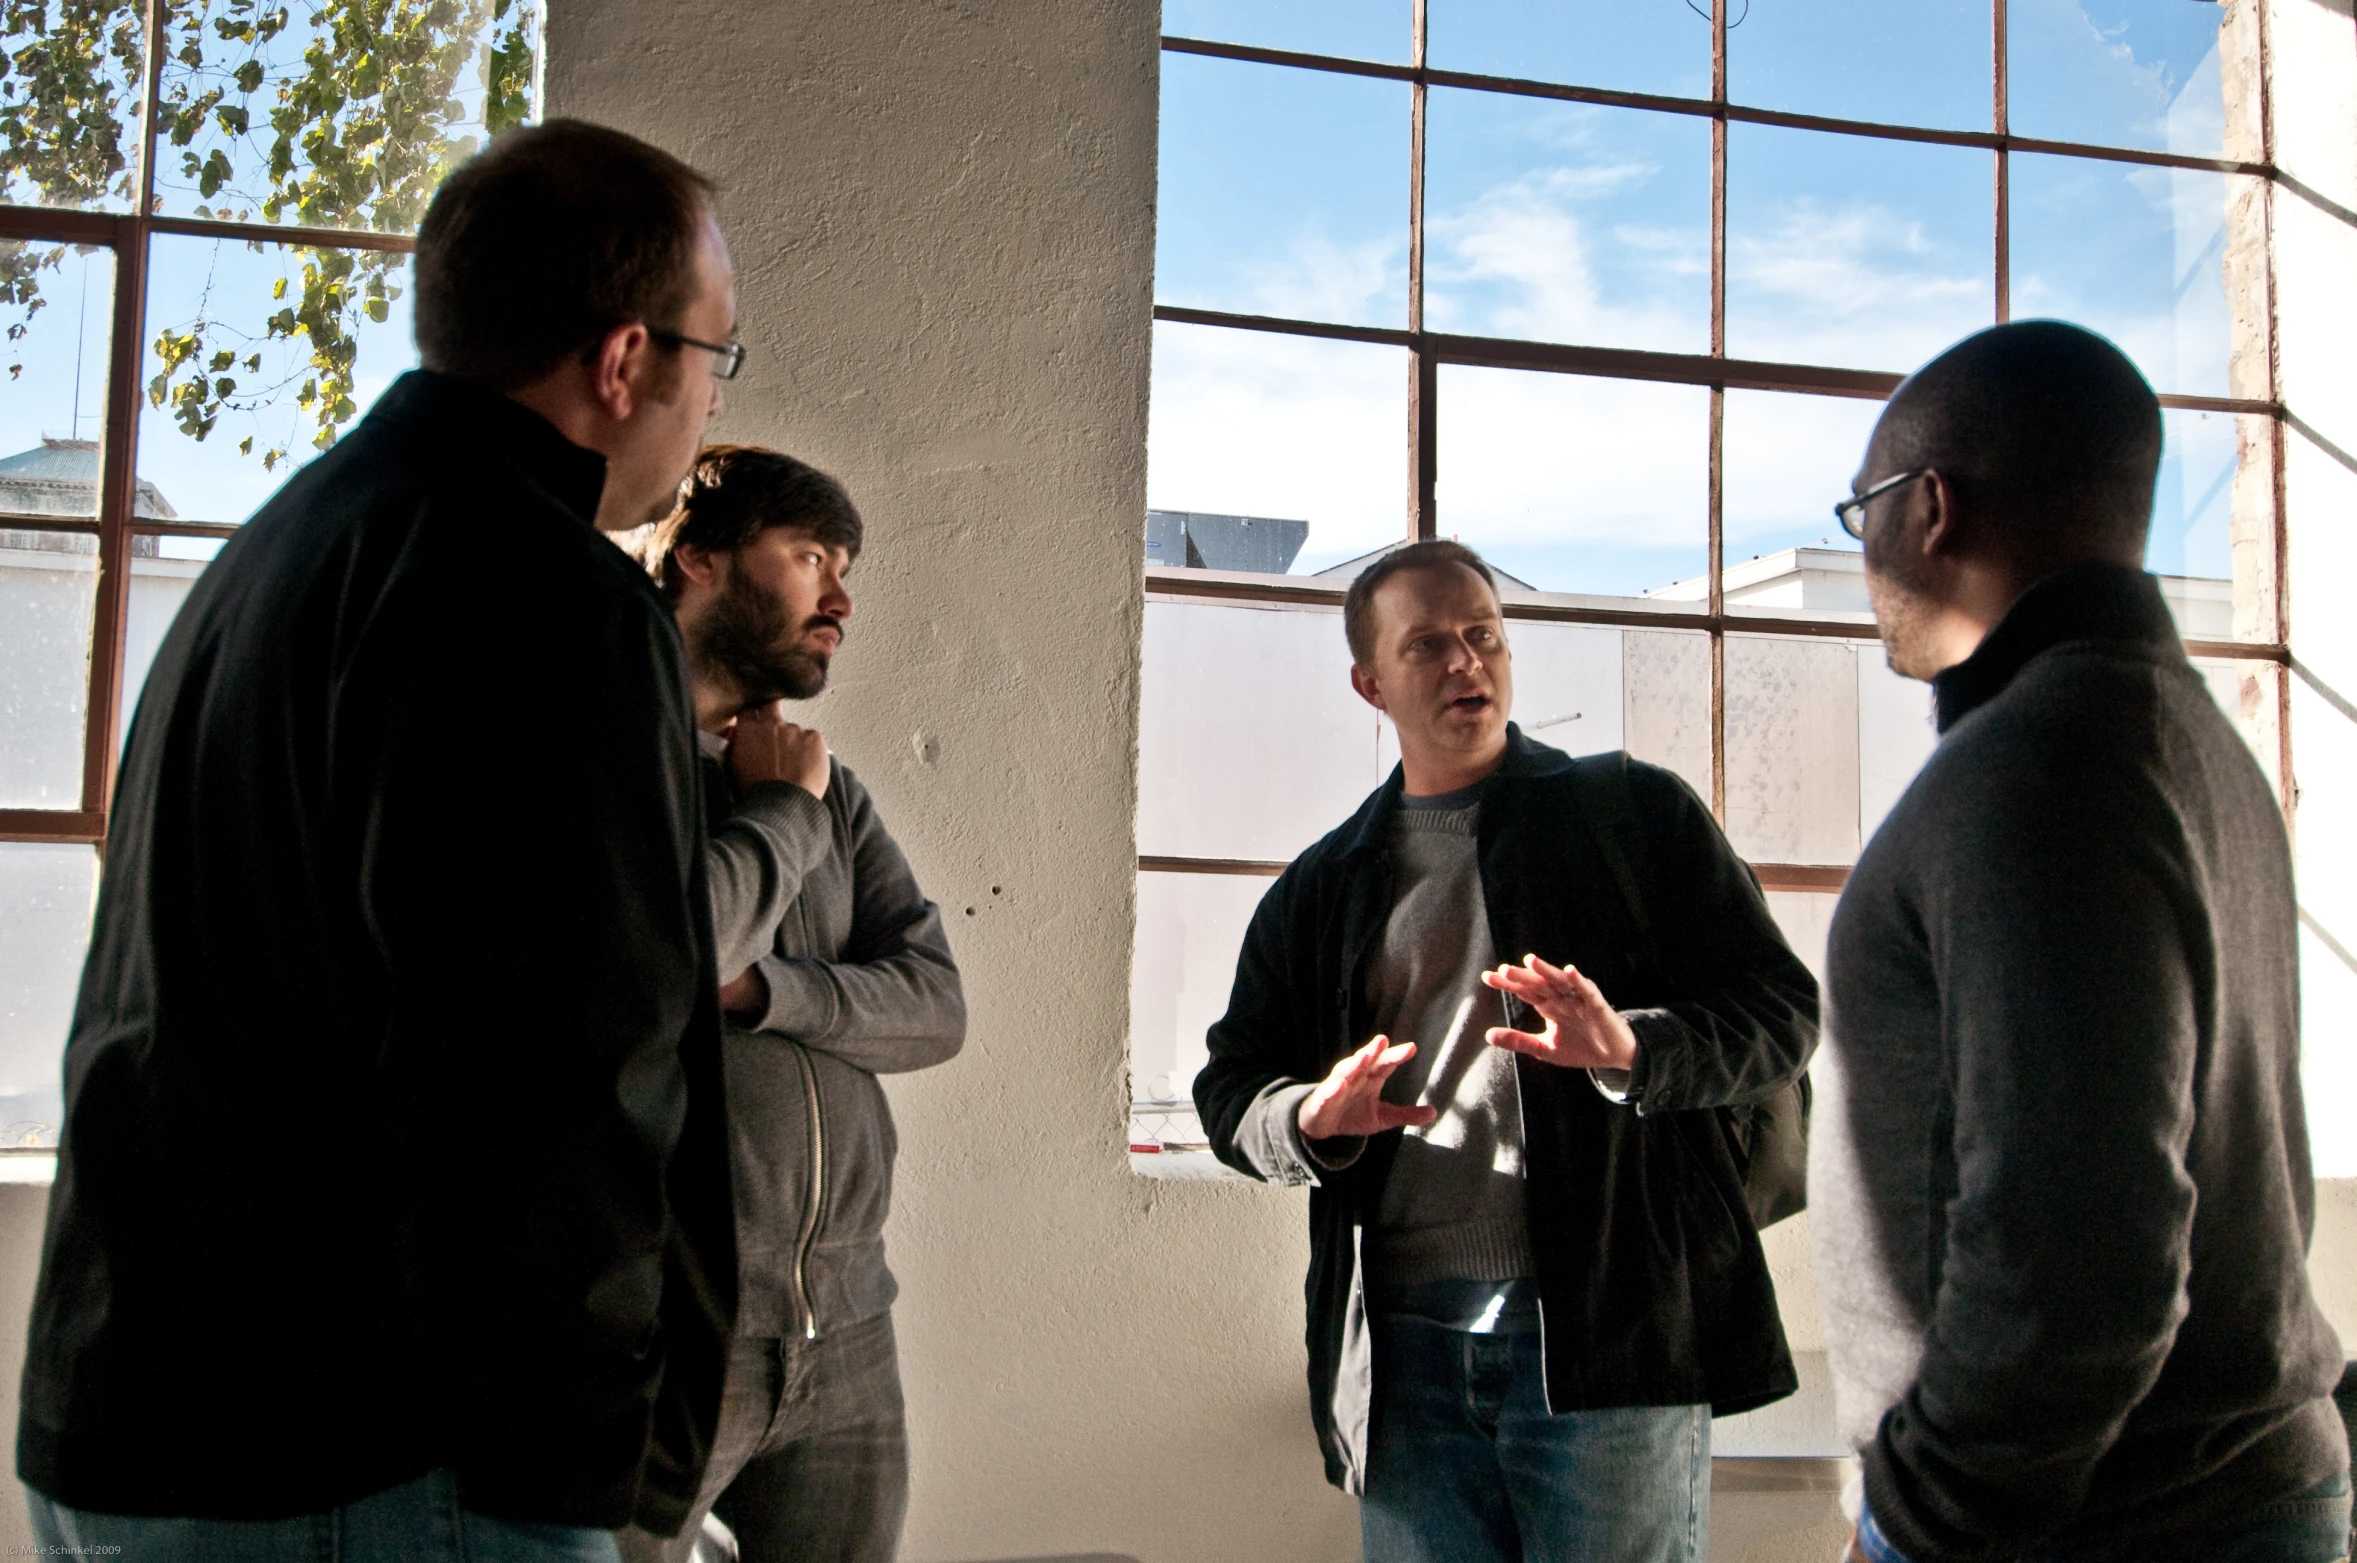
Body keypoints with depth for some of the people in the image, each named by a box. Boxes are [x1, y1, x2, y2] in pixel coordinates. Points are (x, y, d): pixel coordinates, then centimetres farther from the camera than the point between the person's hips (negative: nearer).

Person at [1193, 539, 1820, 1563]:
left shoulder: (1635, 814, 6)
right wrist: (1313, 1118, -8)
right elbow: (1232, 1088, 15)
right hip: (1403, 1346, 3)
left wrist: (1632, 1050, -19)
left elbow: (1781, 1014, 1)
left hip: (1610, 1333, -3)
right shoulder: (1321, 888, 15)